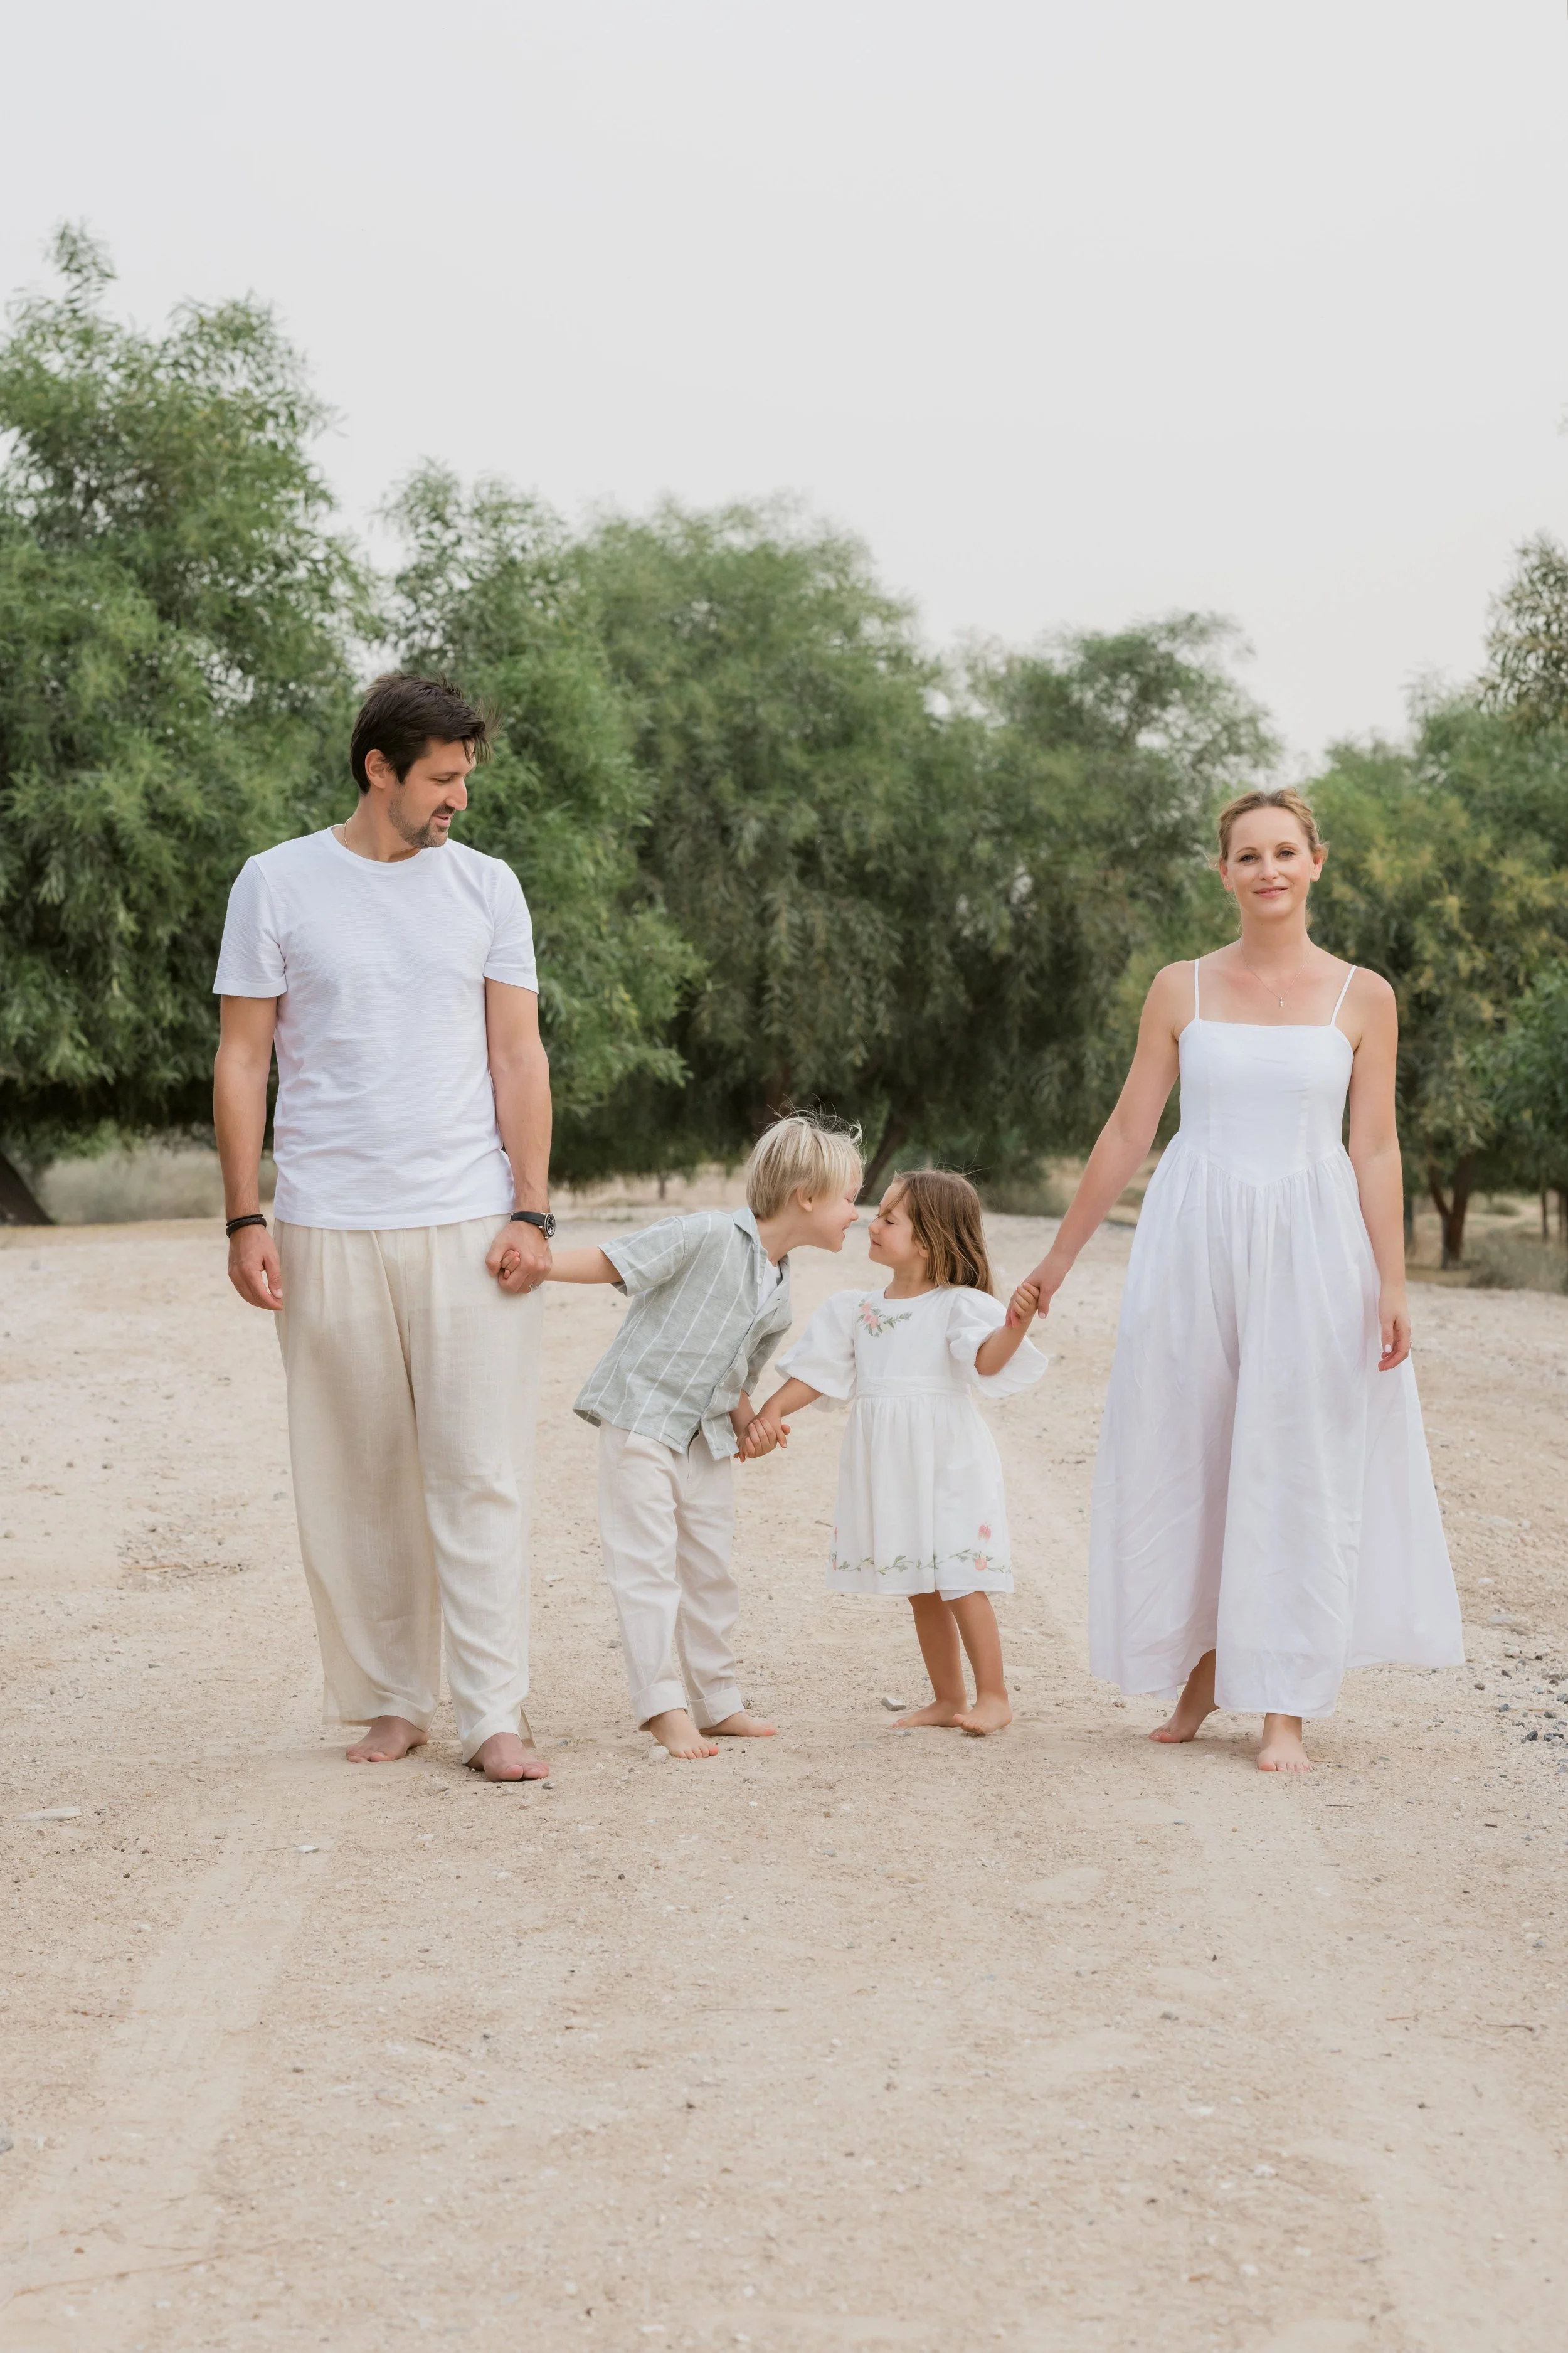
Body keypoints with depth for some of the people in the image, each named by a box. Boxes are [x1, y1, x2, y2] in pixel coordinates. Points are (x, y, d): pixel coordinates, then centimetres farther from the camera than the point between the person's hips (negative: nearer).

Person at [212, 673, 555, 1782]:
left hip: (471, 1226, 1)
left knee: (481, 1476, -3)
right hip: (330, 1227, 0)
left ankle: (495, 1715, 1)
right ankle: (387, 1701, 15)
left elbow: (519, 1056, 7)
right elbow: (242, 1059, 5)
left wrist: (530, 1212, -1)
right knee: (355, 1479, 4)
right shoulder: (278, 884, 4)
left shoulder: (488, 888, 9)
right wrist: (245, 1219, -2)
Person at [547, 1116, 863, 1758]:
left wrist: (747, 1424, 2)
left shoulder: (778, 1297, 9)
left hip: (706, 1437, 8)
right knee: (649, 1563, -7)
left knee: (710, 1570, 12)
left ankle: (717, 1704, 21)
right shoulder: (709, 1236, -16)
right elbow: (613, 1263, -18)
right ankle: (665, 1708, -5)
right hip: (641, 1416, -8)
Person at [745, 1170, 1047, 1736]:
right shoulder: (857, 1311, 8)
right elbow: (815, 1371, 8)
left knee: (959, 1581, -6)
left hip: (946, 1463, -6)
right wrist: (769, 1415, -3)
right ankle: (948, 1697, 22)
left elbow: (987, 1360, -24)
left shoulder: (957, 1306, -9)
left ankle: (994, 1695, 4)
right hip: (887, 1470, 6)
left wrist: (1015, 1325, -43)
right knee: (921, 1590, 12)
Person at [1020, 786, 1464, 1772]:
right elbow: (1129, 1132, 8)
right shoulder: (1181, 989, 4)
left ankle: (1286, 1704, 7)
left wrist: (1391, 1285, -4)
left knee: (1297, 1466, 0)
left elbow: (1375, 1149, 2)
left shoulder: (1362, 998, 2)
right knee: (1187, 1457, 5)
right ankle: (1202, 1667, 22)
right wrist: (1061, 1256, 8)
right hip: (1196, 1239, 1)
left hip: (1312, 1244, -1)